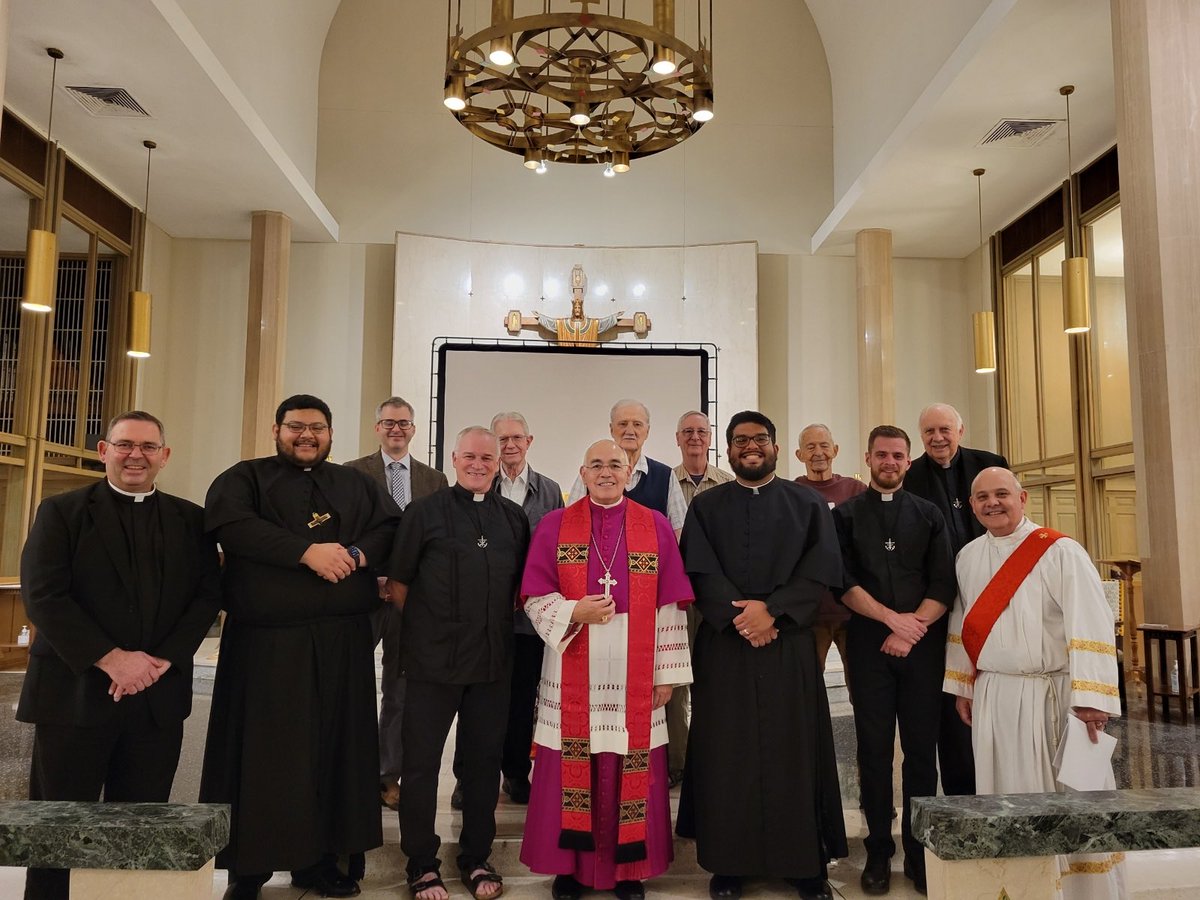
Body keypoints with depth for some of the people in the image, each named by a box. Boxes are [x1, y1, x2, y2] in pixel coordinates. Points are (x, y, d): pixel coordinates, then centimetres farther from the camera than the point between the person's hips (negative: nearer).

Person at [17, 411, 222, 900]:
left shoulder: (191, 520, 10)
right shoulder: (62, 511, 3)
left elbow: (208, 595, 3)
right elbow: (43, 596, -8)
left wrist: (161, 660, -11)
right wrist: (110, 659, -16)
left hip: (159, 697, 2)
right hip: (75, 692, -2)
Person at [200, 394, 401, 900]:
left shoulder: (356, 485, 17)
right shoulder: (244, 478, 6)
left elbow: (390, 528, 7)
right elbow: (229, 523, -13)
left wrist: (357, 554, -15)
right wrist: (307, 550, -19)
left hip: (342, 641, 3)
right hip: (266, 643, -3)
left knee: (332, 748, 6)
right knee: (264, 751, 2)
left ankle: (319, 859, 18)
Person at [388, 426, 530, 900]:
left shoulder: (513, 518, 8)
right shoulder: (425, 511, -2)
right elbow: (398, 582, 1)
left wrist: (497, 627, 9)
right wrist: (426, 625, 5)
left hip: (493, 660, 3)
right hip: (433, 660, -3)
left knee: (484, 759, 12)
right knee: (421, 761, 6)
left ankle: (476, 858, 28)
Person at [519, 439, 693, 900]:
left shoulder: (657, 527, 3)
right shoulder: (554, 526, 3)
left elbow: (670, 606, 2)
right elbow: (534, 597, 1)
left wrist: (667, 672, 0)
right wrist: (575, 612, -17)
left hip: (634, 672, 0)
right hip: (573, 672, 0)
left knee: (631, 770, 5)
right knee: (572, 769, 5)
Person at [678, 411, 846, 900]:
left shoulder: (807, 504, 9)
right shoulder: (705, 506, 9)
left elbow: (823, 568, -3)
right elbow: (700, 571, -2)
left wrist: (771, 610, -13)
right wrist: (739, 616, -15)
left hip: (789, 644, 0)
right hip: (724, 644, 0)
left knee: (794, 750, 3)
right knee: (727, 753, 3)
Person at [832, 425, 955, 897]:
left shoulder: (928, 515, 10)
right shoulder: (846, 515, 6)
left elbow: (943, 586, 3)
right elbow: (843, 582, -2)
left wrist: (913, 627, -10)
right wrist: (892, 618, -12)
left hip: (922, 644, 1)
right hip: (869, 644, -1)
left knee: (921, 748, 4)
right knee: (875, 749, 4)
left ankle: (919, 852, 15)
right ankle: (879, 852, 13)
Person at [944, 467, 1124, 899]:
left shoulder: (1061, 552, -9)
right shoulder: (968, 557, 8)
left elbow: (1091, 626, -15)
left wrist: (1089, 699, -20)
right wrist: (961, 685, 14)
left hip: (1052, 696, -4)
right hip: (992, 697, 5)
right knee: (1005, 796, 10)